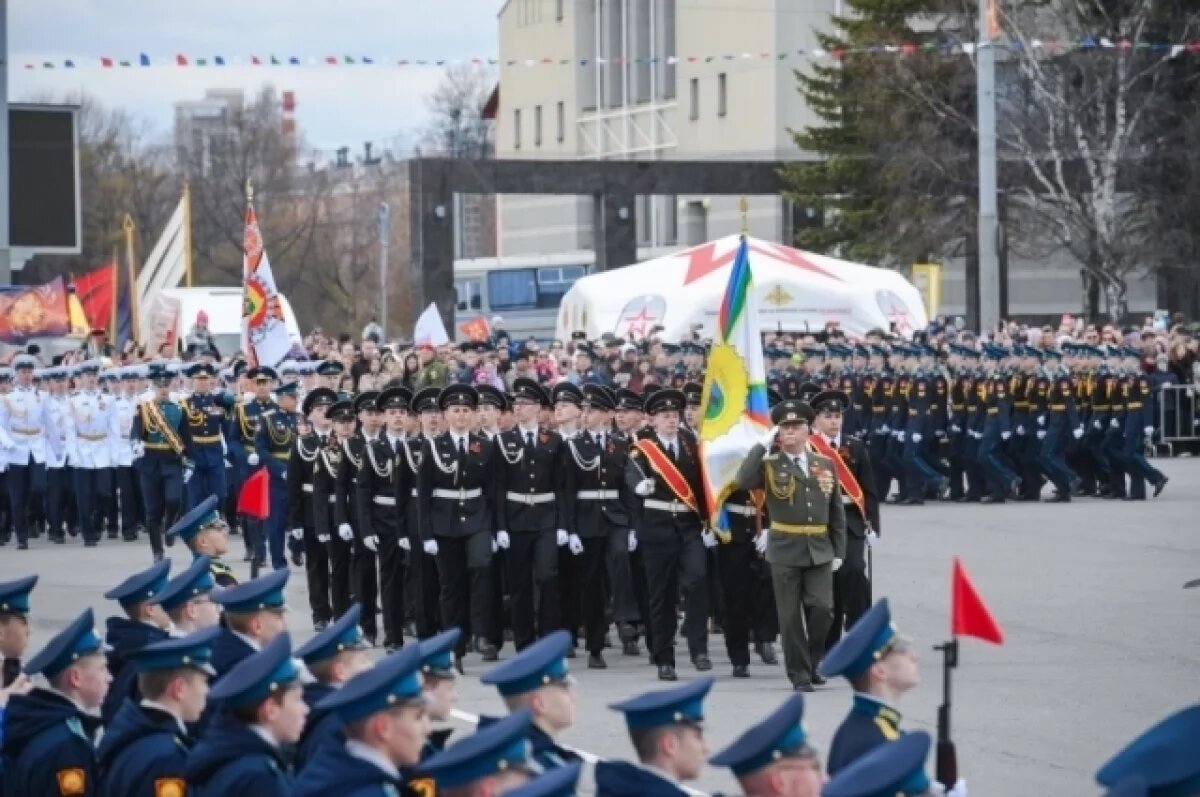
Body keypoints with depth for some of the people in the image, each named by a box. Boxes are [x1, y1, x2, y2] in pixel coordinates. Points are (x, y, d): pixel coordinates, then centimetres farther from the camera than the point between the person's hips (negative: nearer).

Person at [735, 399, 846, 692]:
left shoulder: (825, 465, 9)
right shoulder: (770, 466, -1)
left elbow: (836, 511, 12)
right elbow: (743, 481, -23)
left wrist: (838, 551, 7)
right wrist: (763, 444, -18)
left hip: (819, 551, 2)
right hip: (785, 551, -2)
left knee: (822, 609, -7)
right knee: (791, 616, 0)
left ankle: (813, 660, 17)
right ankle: (800, 675, 8)